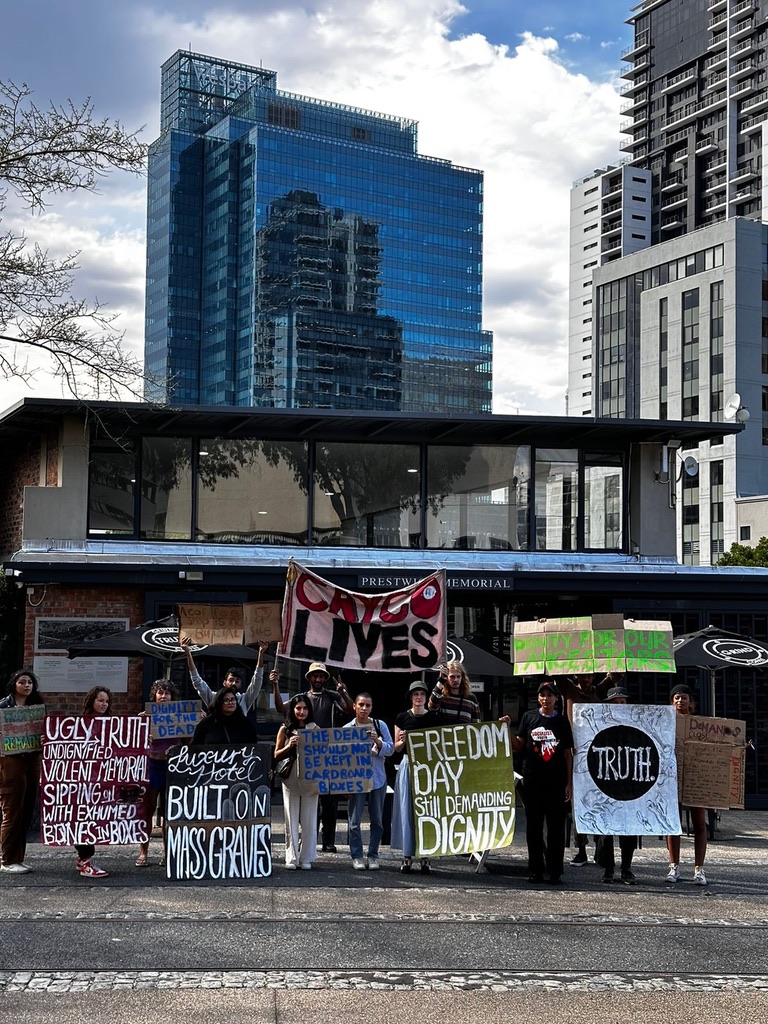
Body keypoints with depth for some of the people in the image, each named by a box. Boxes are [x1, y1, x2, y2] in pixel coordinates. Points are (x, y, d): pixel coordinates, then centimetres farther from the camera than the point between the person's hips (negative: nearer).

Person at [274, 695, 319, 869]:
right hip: (290, 778, 0)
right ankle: (291, 858, 7)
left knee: (309, 819, 2)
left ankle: (307, 858, 9)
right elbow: (276, 755, 7)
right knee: (291, 819, 2)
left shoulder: (315, 729, 6)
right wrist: (289, 746, -10)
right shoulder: (285, 729, 6)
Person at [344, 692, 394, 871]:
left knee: (377, 820, 5)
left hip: (378, 778, 2)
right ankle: (356, 856, 7)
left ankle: (373, 856, 14)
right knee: (355, 820, -2)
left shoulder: (380, 726, 5)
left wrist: (378, 742, -15)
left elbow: (391, 749, 3)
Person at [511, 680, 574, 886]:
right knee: (533, 826, 5)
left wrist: (569, 783, 1)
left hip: (556, 782, -1)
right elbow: (518, 746, 7)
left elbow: (568, 754, 6)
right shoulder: (529, 717, 7)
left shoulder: (562, 721, 6)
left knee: (556, 826, 0)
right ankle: (535, 870, 12)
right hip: (532, 781, 1)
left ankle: (555, 871, 6)